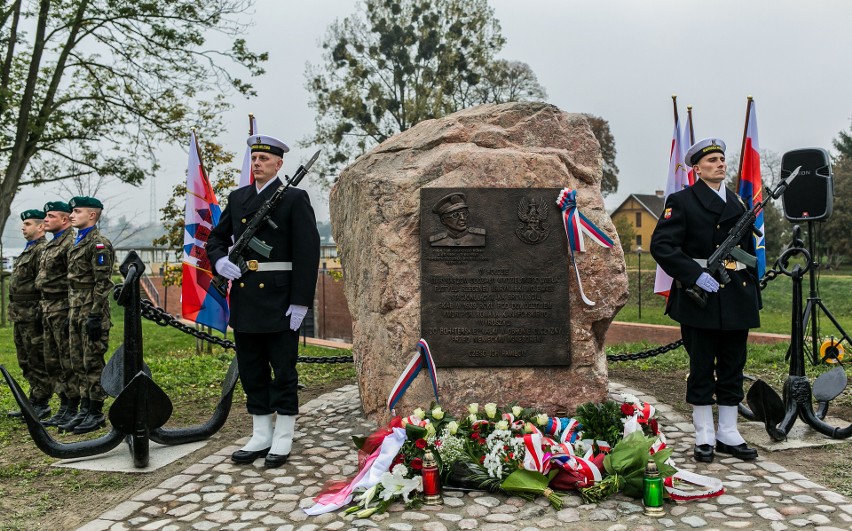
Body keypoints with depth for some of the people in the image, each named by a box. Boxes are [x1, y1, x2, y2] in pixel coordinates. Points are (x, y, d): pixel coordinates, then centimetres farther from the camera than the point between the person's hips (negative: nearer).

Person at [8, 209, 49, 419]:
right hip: (20, 316, 11)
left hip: (32, 316, -11)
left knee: (38, 363, -3)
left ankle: (40, 405, 4)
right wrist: (15, 312, 21)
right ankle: (35, 401, 24)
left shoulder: (43, 250, -14)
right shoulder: (28, 250, 19)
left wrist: (40, 313, -22)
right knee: (27, 362, 15)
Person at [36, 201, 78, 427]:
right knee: (52, 362, 13)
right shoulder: (51, 245, 20)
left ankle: (72, 409, 3)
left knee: (68, 362, -4)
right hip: (48, 310, 10)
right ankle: (64, 406, 20)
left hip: (63, 309, -10)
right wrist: (44, 310, 19)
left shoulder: (71, 243, -12)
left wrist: (72, 313, -22)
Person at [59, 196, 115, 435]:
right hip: (76, 309, 9)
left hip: (91, 310, -9)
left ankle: (96, 413, 5)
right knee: (78, 363, 12)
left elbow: (103, 283, -17)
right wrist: (71, 312, 18)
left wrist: (95, 316, -20)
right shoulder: (77, 243, 18)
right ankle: (84, 409, 20)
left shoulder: (99, 243, -11)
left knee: (93, 363, -3)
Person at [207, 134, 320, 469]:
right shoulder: (237, 198, 13)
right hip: (244, 300, 6)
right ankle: (260, 437, 25)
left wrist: (300, 302, -14)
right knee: (252, 372, 13)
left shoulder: (295, 199, -4)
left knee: (284, 373, 4)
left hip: (279, 301, -6)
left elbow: (308, 252, -9)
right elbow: (217, 237, 20)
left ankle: (283, 440, 16)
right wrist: (219, 261, -4)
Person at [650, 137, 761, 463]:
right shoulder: (681, 201, -3)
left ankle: (728, 435, 22)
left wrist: (752, 291, 14)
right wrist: (695, 275, -20)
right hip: (700, 298, -6)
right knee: (701, 369, 3)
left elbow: (749, 249, 22)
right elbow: (661, 245, -14)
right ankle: (704, 437, 14)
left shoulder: (737, 202, 17)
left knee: (733, 368, 11)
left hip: (737, 300, 6)